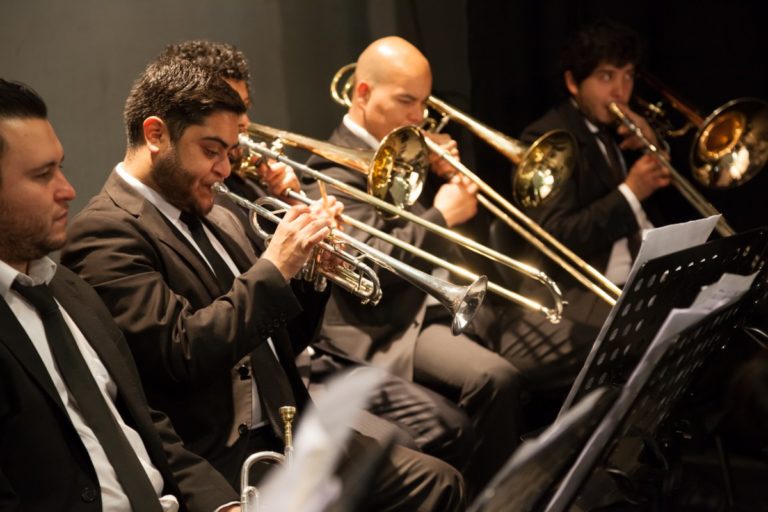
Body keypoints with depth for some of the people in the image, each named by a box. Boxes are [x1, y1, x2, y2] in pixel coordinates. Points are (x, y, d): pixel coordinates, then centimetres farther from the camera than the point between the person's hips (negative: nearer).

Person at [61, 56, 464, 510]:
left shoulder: (217, 221, 17)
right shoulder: (106, 232, -10)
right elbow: (180, 353, -23)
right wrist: (273, 269, -17)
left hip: (288, 434, 9)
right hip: (215, 463, -8)